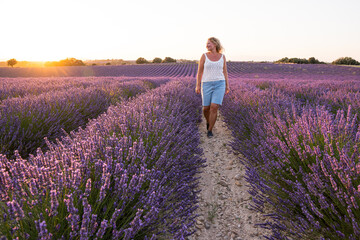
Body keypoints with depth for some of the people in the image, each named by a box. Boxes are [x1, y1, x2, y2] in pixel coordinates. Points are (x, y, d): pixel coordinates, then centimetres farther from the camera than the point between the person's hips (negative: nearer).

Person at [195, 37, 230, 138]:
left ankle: (210, 130, 2)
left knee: (214, 108, -13)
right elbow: (199, 72, 1)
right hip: (207, 85, 1)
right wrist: (198, 86, -6)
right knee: (206, 108, 5)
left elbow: (225, 72, 10)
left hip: (219, 85, 0)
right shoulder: (204, 56, 0)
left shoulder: (222, 57, 5)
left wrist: (227, 86, 6)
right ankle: (208, 121, 39)